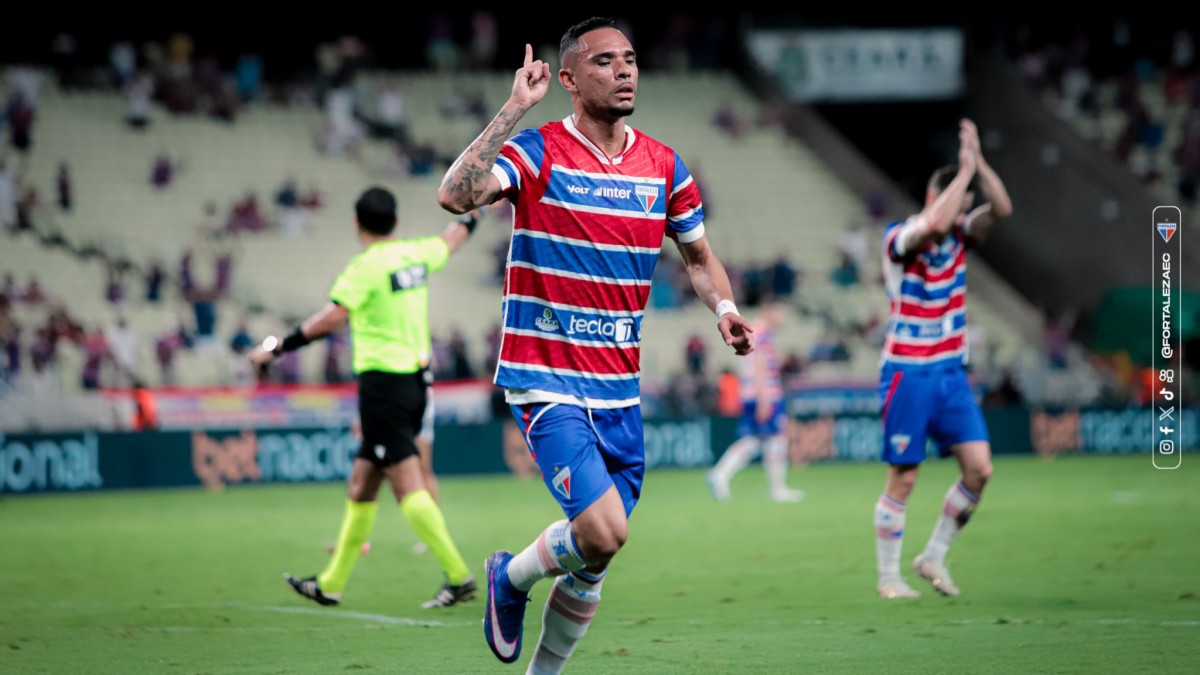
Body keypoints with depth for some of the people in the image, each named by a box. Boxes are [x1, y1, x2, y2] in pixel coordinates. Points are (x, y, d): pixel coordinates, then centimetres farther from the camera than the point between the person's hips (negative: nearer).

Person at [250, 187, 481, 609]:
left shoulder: (367, 266, -12)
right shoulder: (416, 254, 9)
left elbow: (332, 318, -22)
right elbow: (453, 239, 30)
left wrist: (278, 348, -16)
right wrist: (471, 215, 50)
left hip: (382, 382, -8)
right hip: (415, 380, 8)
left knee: (408, 486, -11)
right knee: (361, 484, 13)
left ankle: (459, 577, -18)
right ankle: (331, 584, 19)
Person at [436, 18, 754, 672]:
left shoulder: (663, 166, 7)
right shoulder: (537, 152, -8)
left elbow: (700, 257, 20)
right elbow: (456, 195, -26)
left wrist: (724, 309, -1)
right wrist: (515, 109, -27)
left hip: (619, 391, 6)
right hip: (545, 381, -5)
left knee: (594, 564, 8)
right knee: (603, 531, -21)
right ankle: (511, 577, 10)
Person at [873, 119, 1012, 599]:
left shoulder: (958, 236, 7)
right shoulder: (899, 238, -11)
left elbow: (1001, 209, -8)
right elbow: (934, 223, -33)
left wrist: (978, 162, -17)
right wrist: (965, 170, -26)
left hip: (951, 371, 6)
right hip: (908, 374, -6)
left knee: (979, 468, -4)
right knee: (903, 479, -2)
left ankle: (933, 558, 11)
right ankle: (888, 577, 9)